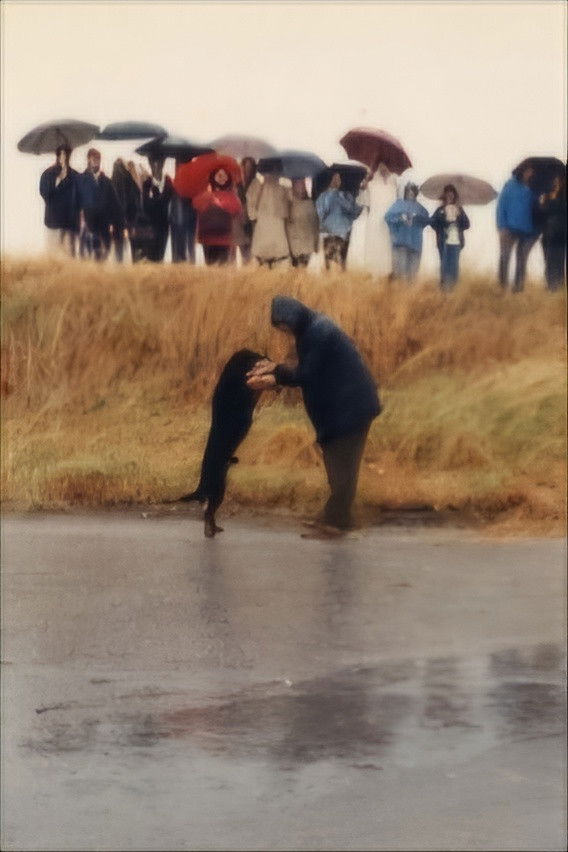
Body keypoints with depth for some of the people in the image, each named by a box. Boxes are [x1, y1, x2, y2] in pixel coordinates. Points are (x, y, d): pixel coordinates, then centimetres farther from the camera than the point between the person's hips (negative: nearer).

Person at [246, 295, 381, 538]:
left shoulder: (317, 333, -20)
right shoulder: (314, 328, 11)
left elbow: (306, 375, -19)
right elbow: (307, 370, 15)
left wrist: (275, 379, -10)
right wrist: (276, 368, 6)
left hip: (350, 407, -10)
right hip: (342, 405, 10)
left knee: (341, 465, -7)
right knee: (339, 463, 13)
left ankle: (335, 521, -5)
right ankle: (338, 516, 19)